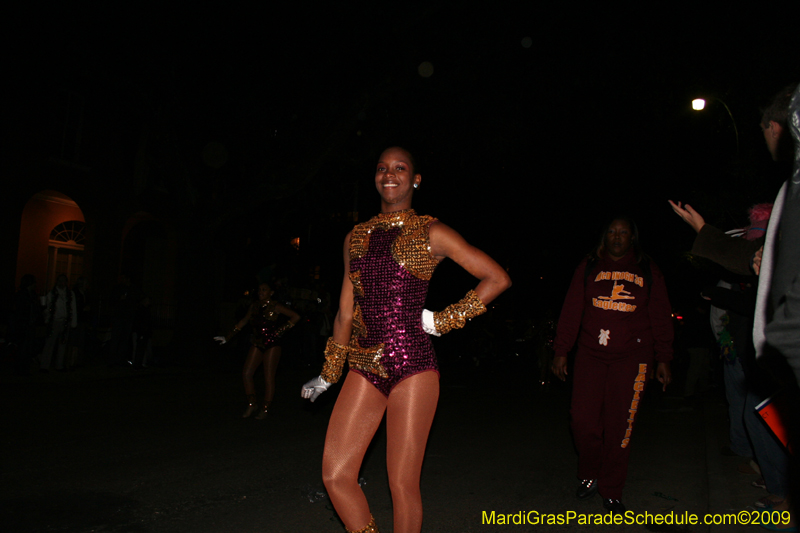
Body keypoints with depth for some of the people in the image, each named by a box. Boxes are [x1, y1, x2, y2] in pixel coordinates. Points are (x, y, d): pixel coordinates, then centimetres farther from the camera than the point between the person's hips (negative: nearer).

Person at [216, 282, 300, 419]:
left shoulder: (275, 307, -5)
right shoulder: (254, 306, 10)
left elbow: (295, 317, -6)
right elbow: (244, 321, 21)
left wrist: (282, 329, -10)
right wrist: (228, 337, 23)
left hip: (272, 344, -5)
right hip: (257, 344, 6)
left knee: (269, 377, -4)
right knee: (246, 373, -3)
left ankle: (265, 409, 7)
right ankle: (251, 404, 12)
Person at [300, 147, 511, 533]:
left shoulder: (431, 233, 1)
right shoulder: (356, 237, 12)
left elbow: (498, 278, 1)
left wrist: (443, 320, -3)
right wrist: (327, 375, 20)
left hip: (413, 364, -4)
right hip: (365, 367, 4)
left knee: (403, 484, 3)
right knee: (335, 476, 2)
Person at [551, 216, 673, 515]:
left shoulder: (648, 271, 10)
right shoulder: (588, 268, 9)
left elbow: (661, 318, 10)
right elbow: (571, 311, 6)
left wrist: (663, 359, 5)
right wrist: (561, 351, 2)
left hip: (632, 358, 0)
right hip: (591, 355, 1)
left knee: (619, 426, -1)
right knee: (583, 420, -4)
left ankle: (611, 492, 17)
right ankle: (589, 476, 23)